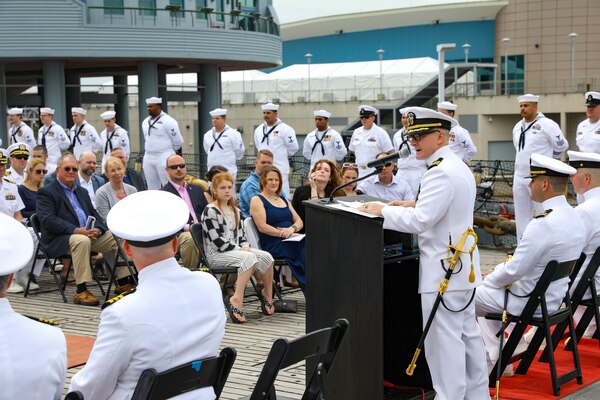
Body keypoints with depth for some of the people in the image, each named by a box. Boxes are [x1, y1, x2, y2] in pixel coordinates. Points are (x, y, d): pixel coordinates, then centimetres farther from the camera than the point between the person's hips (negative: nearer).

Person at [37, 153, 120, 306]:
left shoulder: (82, 192, 24)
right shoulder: (46, 192, 1)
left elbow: (95, 215, 18)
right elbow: (48, 220, -13)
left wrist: (97, 229, -8)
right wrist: (76, 230, -24)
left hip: (90, 234, 7)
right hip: (60, 240, -7)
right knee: (82, 241, -37)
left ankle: (122, 282, -6)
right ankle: (81, 291, -34)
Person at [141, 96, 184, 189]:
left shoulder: (168, 121, -9)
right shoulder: (145, 122, 12)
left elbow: (178, 141, -7)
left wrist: (169, 151, 5)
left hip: (164, 158, -7)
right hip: (148, 158, 7)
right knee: (152, 188, 10)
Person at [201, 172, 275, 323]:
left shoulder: (235, 211, 19)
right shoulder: (210, 211, -7)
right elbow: (217, 240, -15)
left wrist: (245, 247, -4)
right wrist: (240, 250, -16)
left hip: (236, 251, 7)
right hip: (216, 254, -7)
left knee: (266, 256, -17)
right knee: (249, 257, -34)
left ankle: (268, 294, -4)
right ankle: (237, 301, -39)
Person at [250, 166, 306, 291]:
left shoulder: (283, 200, 26)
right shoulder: (257, 200, 6)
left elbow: (299, 221, 19)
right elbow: (262, 227, -7)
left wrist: (292, 228, -6)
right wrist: (284, 234, -17)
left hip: (291, 241, 6)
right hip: (273, 245, -6)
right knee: (305, 250, -33)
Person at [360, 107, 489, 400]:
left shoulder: (440, 172, -20)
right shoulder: (459, 167, 13)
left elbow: (420, 221, -25)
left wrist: (384, 211, -13)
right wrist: (414, 205, 13)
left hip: (443, 268, -11)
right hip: (463, 264, 11)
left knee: (444, 339, -3)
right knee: (467, 334, 17)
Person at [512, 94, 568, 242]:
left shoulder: (547, 125, -9)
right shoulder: (518, 127, 12)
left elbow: (562, 145, -4)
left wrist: (546, 158, 7)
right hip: (520, 177, 7)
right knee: (521, 215, 12)